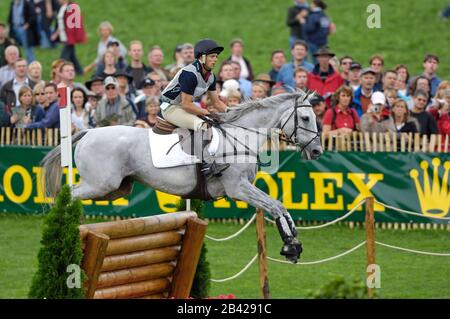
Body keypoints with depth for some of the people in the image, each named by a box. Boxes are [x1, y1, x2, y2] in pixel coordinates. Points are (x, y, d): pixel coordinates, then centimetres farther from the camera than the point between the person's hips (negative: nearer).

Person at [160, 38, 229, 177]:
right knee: (202, 125, -30)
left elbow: (216, 103, 11)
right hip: (171, 107, -10)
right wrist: (207, 113, -18)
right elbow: (186, 104, -26)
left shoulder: (210, 76, 3)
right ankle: (209, 164, -33)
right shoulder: (190, 74, -25)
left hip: (186, 106, 10)